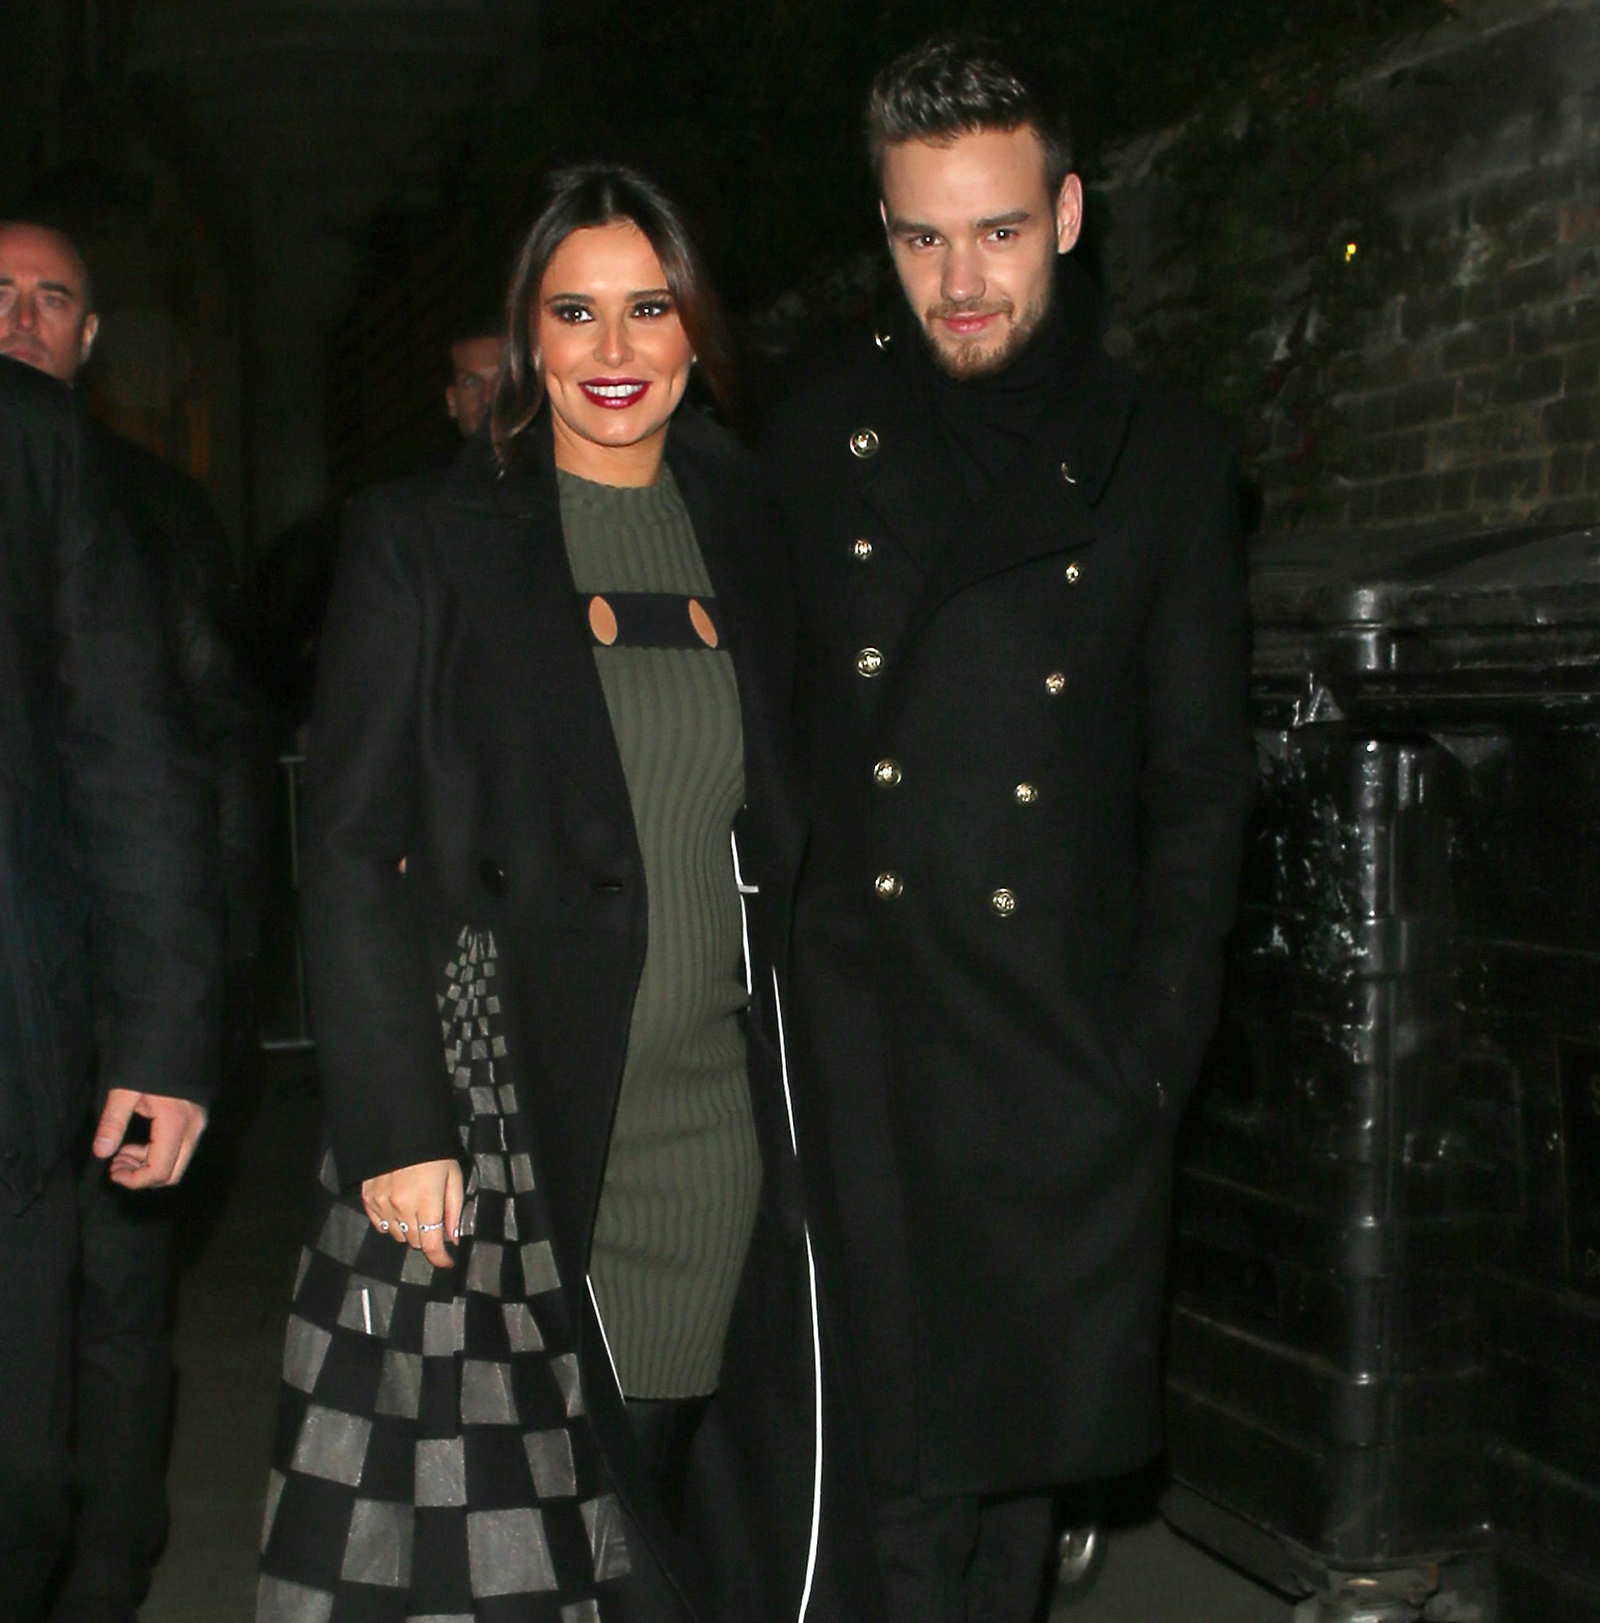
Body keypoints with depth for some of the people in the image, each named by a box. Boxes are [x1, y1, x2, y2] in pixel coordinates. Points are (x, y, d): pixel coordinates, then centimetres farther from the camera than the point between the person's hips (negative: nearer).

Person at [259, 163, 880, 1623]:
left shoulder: (749, 537, 12)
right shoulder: (424, 540, 0)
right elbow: (353, 853, -4)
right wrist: (395, 1126, -11)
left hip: (728, 1128, 4)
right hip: (505, 1122, -3)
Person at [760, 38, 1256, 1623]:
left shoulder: (1161, 454, 5)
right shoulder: (819, 425, 6)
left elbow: (1199, 776, 6)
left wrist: (1159, 1037, -2)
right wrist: (766, 980, -1)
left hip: (1062, 1041, 1)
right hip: (854, 1030, 0)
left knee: (1026, 1438, 11)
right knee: (890, 1460, 1)